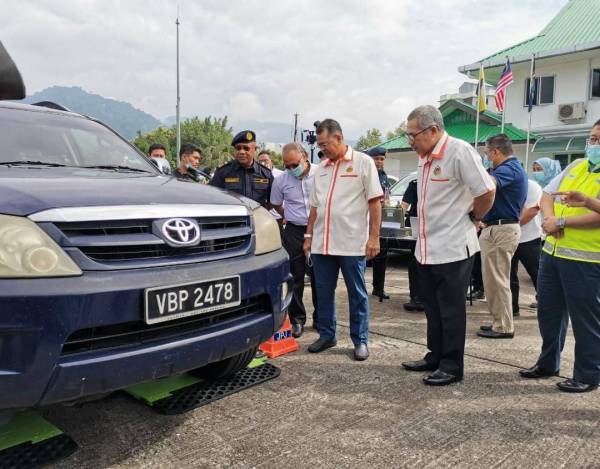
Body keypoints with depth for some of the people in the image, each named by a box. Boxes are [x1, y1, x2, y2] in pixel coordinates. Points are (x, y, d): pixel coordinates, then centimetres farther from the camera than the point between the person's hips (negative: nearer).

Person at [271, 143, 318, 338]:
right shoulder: (281, 180, -1)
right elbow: (276, 204, 15)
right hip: (294, 232, 1)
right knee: (295, 277, 2)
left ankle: (320, 318, 22)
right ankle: (297, 320, 13)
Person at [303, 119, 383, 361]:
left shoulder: (363, 162, -2)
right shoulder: (321, 169, 14)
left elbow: (374, 202, -6)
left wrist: (374, 237, -12)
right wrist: (309, 236, 13)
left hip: (352, 243, -5)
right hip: (322, 243, 5)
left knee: (357, 294, 5)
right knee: (323, 292, 11)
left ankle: (360, 340, 17)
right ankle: (326, 335, 25)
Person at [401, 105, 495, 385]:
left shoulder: (459, 152, -17)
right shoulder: (425, 157, 9)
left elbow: (486, 192, -17)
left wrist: (473, 218, -3)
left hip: (452, 249, -8)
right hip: (426, 248, 8)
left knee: (451, 310, 3)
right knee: (432, 308, 17)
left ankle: (452, 367, 16)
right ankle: (435, 357, 31)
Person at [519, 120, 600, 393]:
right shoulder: (576, 166, 14)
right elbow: (547, 195, 13)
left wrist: (561, 222, -16)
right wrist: (549, 218, -6)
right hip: (552, 252, 7)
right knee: (548, 312, 16)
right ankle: (548, 363, 32)